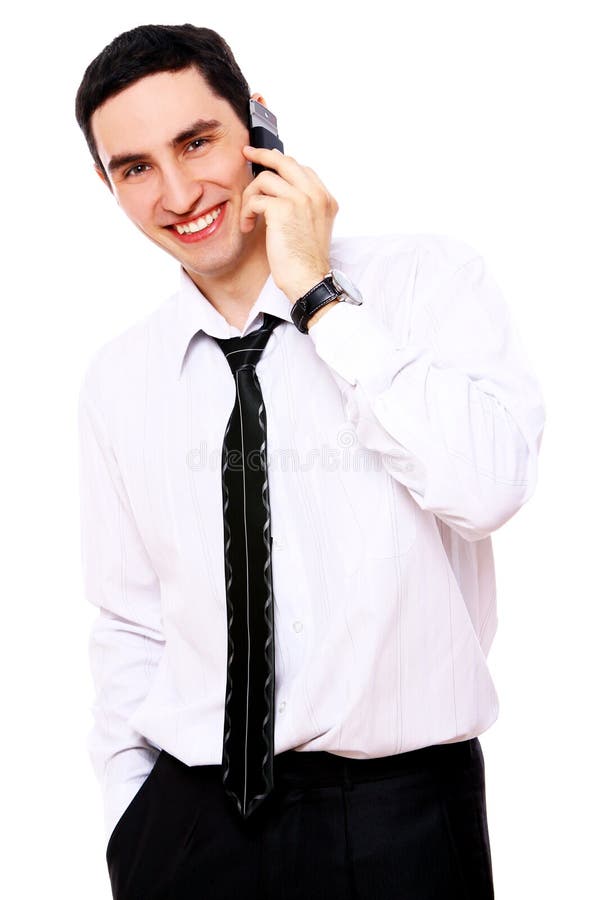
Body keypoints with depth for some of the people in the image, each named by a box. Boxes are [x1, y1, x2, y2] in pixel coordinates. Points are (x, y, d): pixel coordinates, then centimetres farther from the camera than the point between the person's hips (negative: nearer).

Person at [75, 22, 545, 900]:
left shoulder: (429, 279, -7)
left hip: (400, 814, -3)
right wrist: (130, 821, 6)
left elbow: (489, 485, -23)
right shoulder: (116, 382, 4)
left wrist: (319, 296, -17)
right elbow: (127, 625, 9)